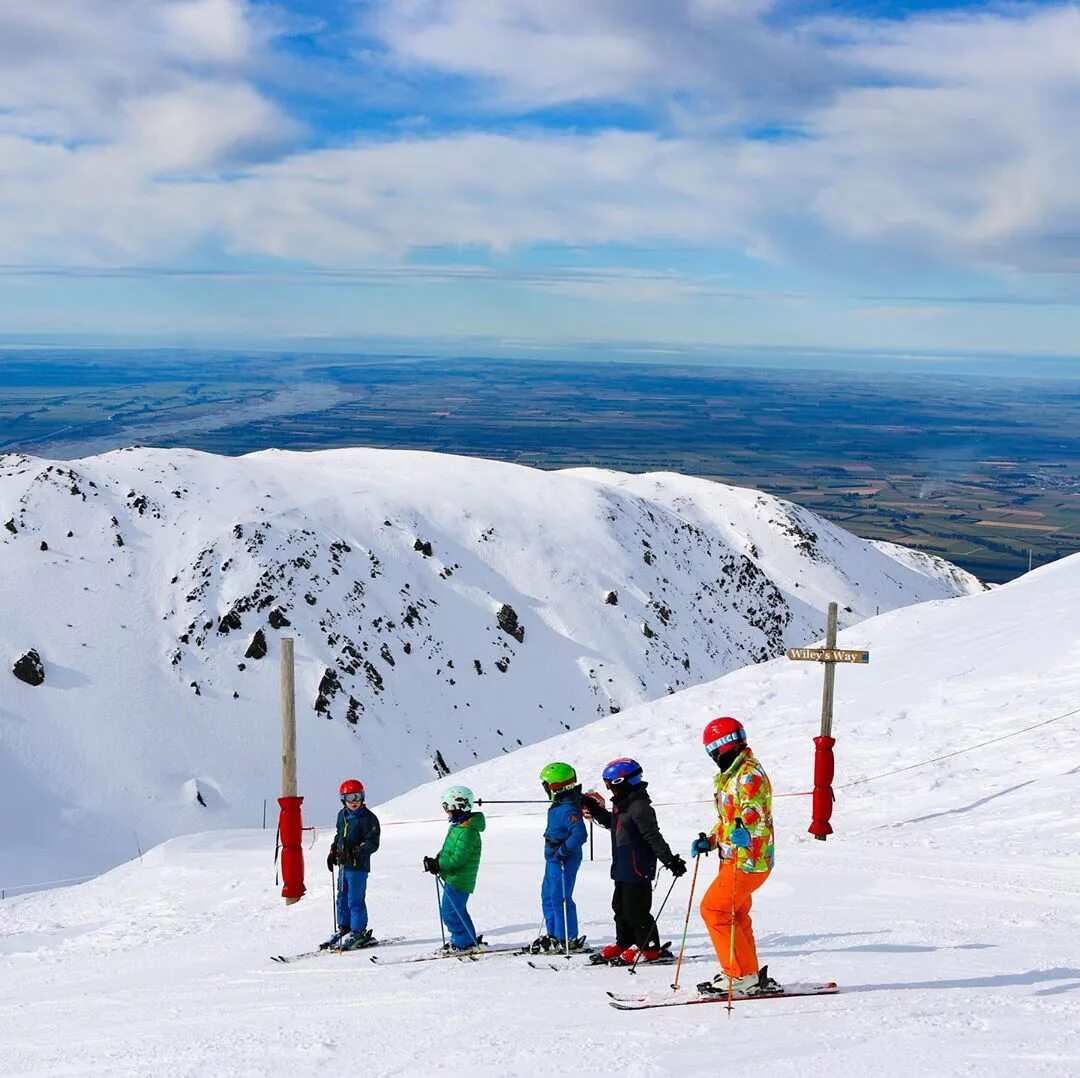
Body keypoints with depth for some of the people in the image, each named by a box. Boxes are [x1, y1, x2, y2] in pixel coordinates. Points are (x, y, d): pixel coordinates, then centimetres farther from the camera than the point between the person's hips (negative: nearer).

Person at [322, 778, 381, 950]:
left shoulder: (368, 818, -12)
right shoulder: (342, 815, 11)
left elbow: (373, 843, -15)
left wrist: (359, 850, -30)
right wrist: (333, 852, 23)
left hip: (358, 866, -8)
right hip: (343, 864, 8)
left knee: (355, 900, -5)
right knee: (342, 898, 15)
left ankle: (358, 933, 6)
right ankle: (344, 929, 27)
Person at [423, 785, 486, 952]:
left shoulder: (467, 831, -22)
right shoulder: (458, 825, 12)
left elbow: (457, 859, -25)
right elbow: (449, 851, 19)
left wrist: (436, 864, -19)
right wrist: (437, 860, 3)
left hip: (459, 880, -11)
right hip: (453, 878, 11)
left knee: (451, 913, -7)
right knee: (447, 911, 18)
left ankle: (465, 942, 5)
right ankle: (468, 940, 27)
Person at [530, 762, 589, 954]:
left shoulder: (568, 809, -22)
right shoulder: (559, 805, 10)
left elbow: (580, 834, -30)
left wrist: (562, 851, -26)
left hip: (564, 861, -11)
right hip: (553, 859, 11)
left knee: (560, 899, -6)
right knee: (547, 896, 16)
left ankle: (568, 940, 3)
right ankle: (554, 935, 25)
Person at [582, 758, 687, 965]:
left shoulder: (639, 808, -20)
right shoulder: (621, 805, 12)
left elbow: (654, 837, -22)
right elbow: (611, 822, 31)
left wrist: (670, 860, -24)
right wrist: (594, 809, 23)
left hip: (637, 869, -10)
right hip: (622, 869, 10)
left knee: (636, 910, -5)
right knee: (620, 907, 17)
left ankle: (651, 949, 4)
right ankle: (623, 944, 29)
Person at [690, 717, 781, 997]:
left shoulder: (748, 774, -15)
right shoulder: (731, 776, 18)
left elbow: (755, 813, -29)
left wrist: (745, 832, -48)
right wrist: (709, 841, 19)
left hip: (748, 860, -10)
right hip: (735, 858, 10)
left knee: (714, 910, -11)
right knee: (735, 915, 15)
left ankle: (742, 976, -7)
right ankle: (747, 974, 24)